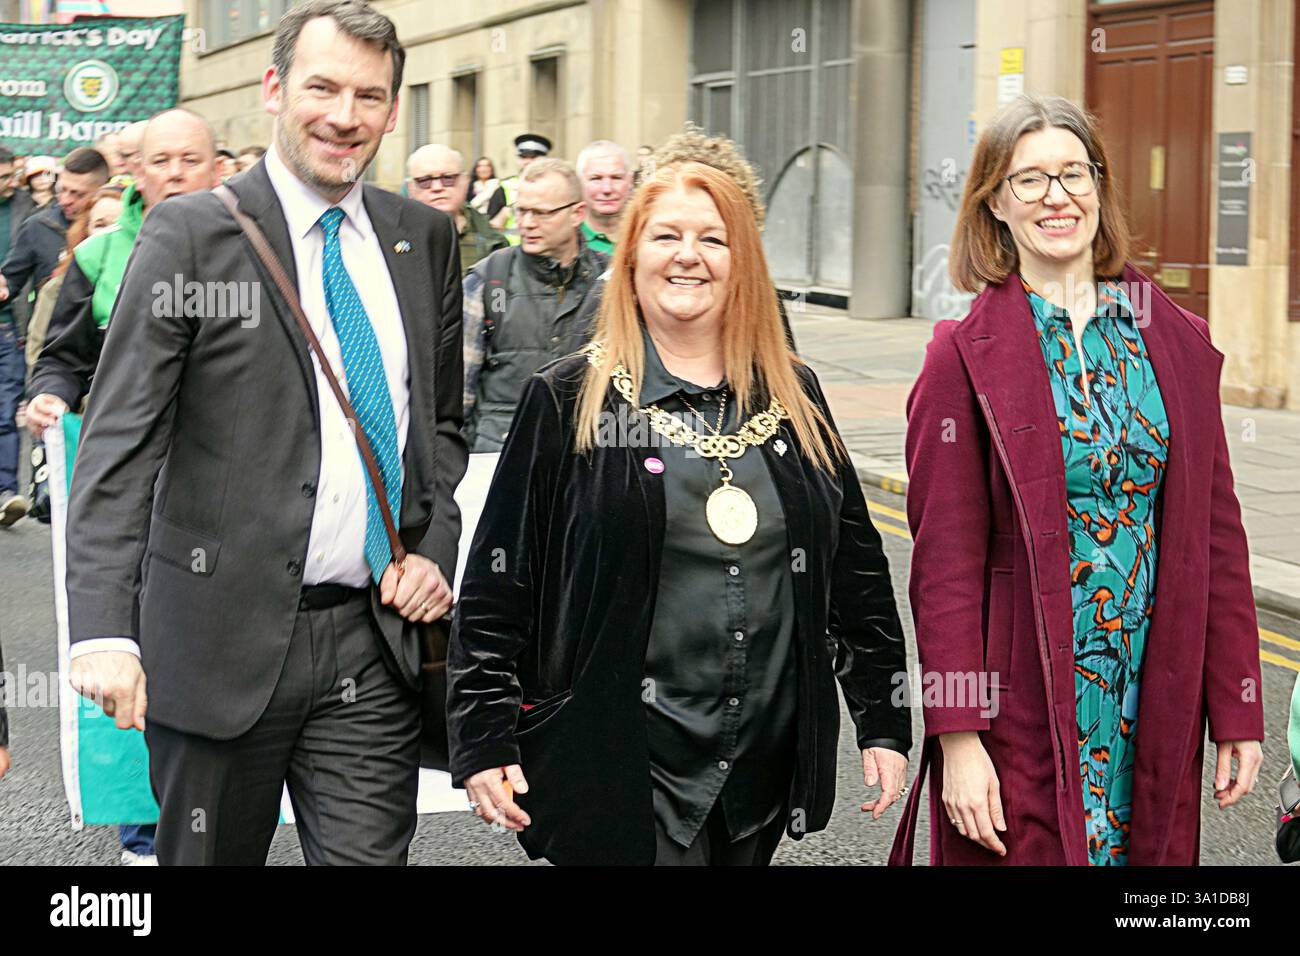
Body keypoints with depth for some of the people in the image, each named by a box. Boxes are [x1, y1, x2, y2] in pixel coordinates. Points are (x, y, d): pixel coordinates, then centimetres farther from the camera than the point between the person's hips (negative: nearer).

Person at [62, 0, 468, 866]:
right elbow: (118, 444, -11)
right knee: (210, 855, 12)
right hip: (226, 635, -3)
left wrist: (435, 546, 2)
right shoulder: (190, 234, -6)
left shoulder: (425, 239, 9)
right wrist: (104, 629, -22)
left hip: (376, 639, 3)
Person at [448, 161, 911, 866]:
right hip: (622, 768, -4)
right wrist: (484, 741, -8)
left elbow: (856, 566, 12)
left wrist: (883, 723, 9)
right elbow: (498, 579, -3)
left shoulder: (793, 397, 9)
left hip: (767, 764, 4)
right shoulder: (569, 400, -2)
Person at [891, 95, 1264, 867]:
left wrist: (1239, 713, 4)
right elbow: (945, 560, -8)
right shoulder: (966, 358, -5)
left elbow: (1218, 531, 7)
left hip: (1157, 705, 3)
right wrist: (957, 737, -12)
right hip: (1023, 710, -3)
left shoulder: (1179, 342, 6)